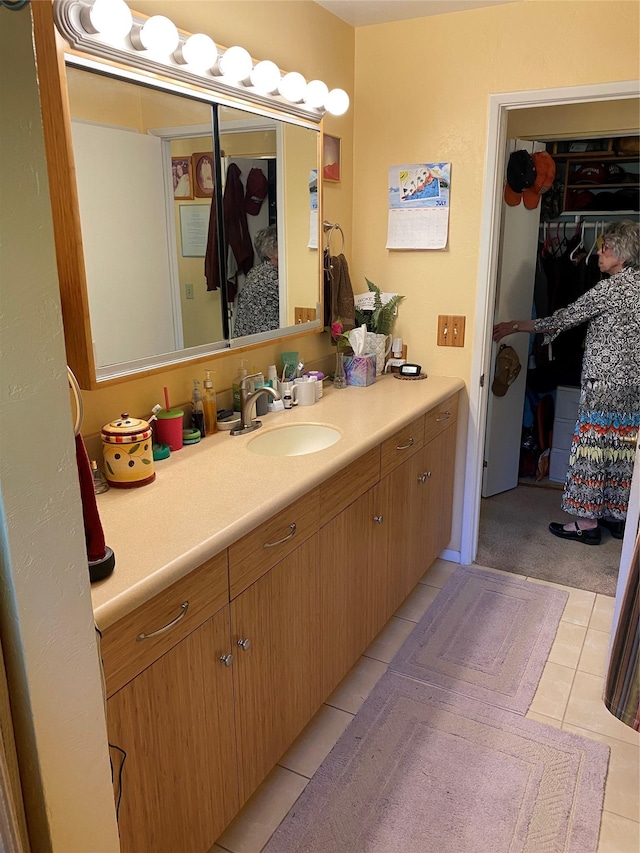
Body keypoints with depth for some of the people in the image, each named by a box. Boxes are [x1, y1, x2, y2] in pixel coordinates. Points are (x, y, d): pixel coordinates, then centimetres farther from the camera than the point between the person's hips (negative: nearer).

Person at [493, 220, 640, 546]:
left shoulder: (613, 287, -14)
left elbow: (566, 317, -12)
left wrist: (514, 326, -6)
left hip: (605, 382, -9)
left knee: (592, 446, -1)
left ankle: (588, 521, 5)